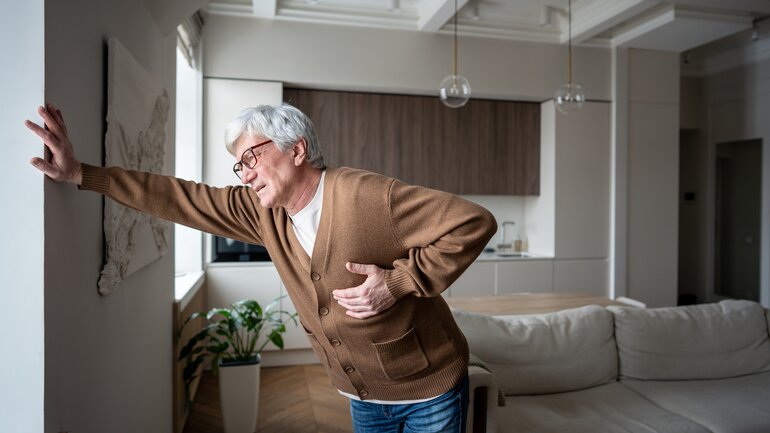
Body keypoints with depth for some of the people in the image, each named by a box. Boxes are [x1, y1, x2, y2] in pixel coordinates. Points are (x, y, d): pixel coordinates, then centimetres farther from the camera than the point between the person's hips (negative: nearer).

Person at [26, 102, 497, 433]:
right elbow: (181, 198, -1)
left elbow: (474, 222, -26)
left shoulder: (370, 196, -26)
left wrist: (399, 282, -29)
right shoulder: (262, 213, -5)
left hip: (429, 392, -5)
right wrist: (80, 174, -4)